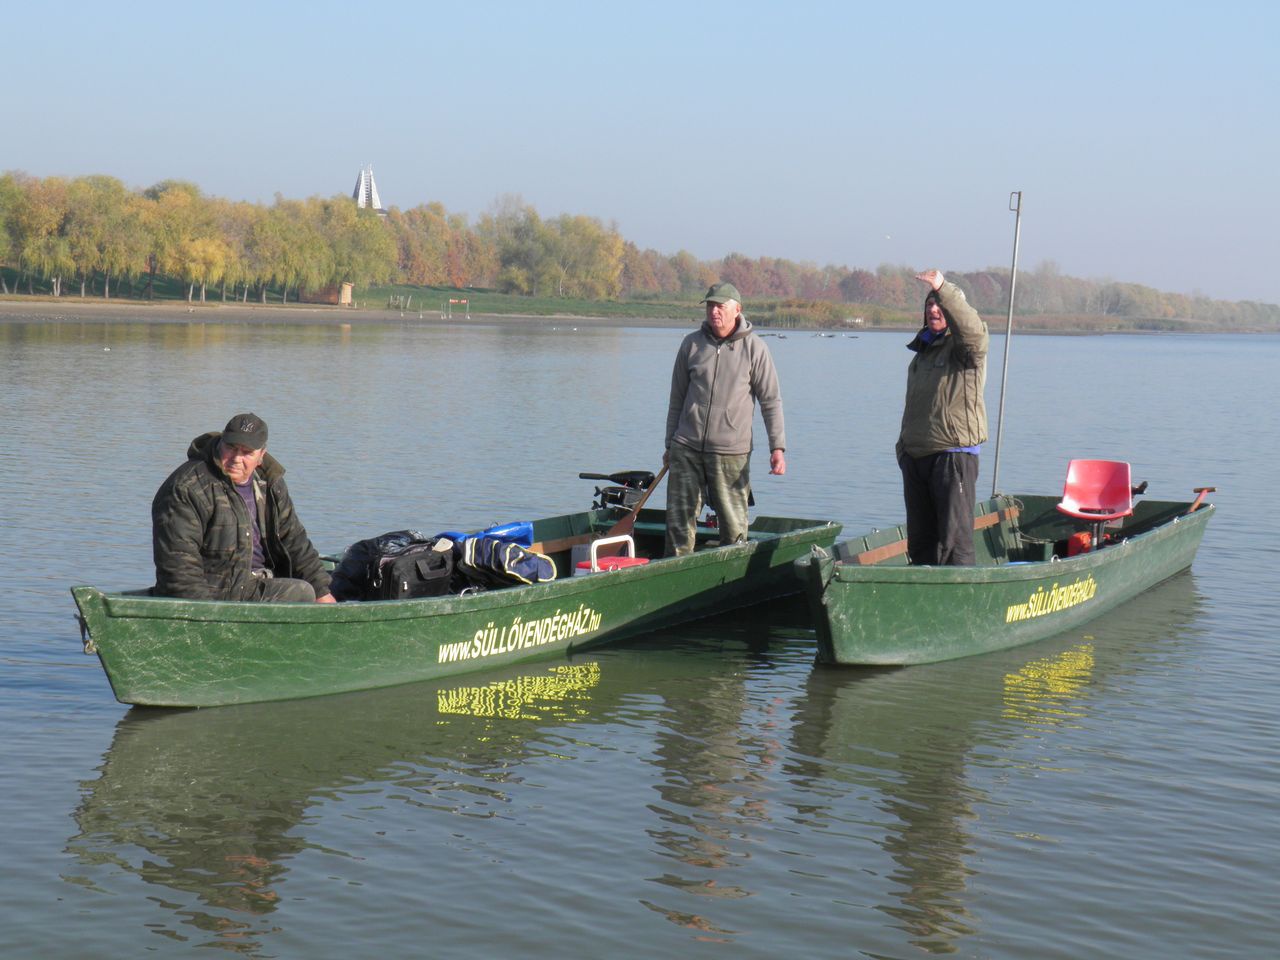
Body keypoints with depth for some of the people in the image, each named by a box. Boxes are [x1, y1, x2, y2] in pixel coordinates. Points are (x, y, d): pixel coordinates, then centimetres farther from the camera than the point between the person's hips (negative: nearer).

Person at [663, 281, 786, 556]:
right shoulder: (691, 344, 7)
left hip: (731, 452, -2)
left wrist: (778, 447, -7)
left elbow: (771, 400, 1)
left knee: (734, 524, 1)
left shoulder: (754, 348, -1)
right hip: (686, 449, 2)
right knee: (679, 521, 1)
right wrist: (670, 445, 15)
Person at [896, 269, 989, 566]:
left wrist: (943, 288, -38)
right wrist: (903, 446, 21)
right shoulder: (922, 351, 21)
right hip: (915, 457, 8)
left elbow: (972, 328, -28)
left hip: (954, 455, -8)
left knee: (954, 538, -10)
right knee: (920, 539, 11)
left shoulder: (963, 345, -2)